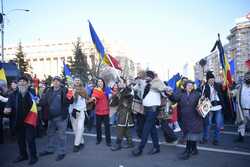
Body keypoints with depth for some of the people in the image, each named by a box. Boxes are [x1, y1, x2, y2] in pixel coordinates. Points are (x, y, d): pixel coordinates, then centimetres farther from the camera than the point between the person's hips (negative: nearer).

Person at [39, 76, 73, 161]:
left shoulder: (64, 90, -11)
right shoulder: (49, 91, 6)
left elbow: (70, 101, -14)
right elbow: (44, 103, 11)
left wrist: (69, 98, -36)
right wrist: (41, 100, -11)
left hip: (61, 116, -6)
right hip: (51, 116, 6)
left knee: (61, 135, 5)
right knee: (50, 133, 21)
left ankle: (61, 152, 18)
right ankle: (49, 149, 39)